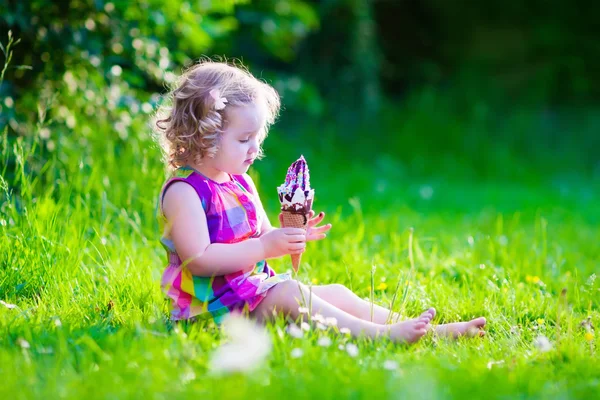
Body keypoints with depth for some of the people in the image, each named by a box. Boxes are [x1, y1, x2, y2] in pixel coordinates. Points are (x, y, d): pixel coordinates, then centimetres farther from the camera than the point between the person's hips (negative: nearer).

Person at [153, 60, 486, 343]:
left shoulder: (241, 183, 15)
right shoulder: (184, 191, -15)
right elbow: (198, 259, -24)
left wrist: (287, 235, -1)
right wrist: (263, 247, -24)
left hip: (256, 288, 10)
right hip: (212, 300, -9)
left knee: (336, 293, 0)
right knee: (289, 292, -30)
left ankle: (431, 330, -7)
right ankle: (381, 335, -38)